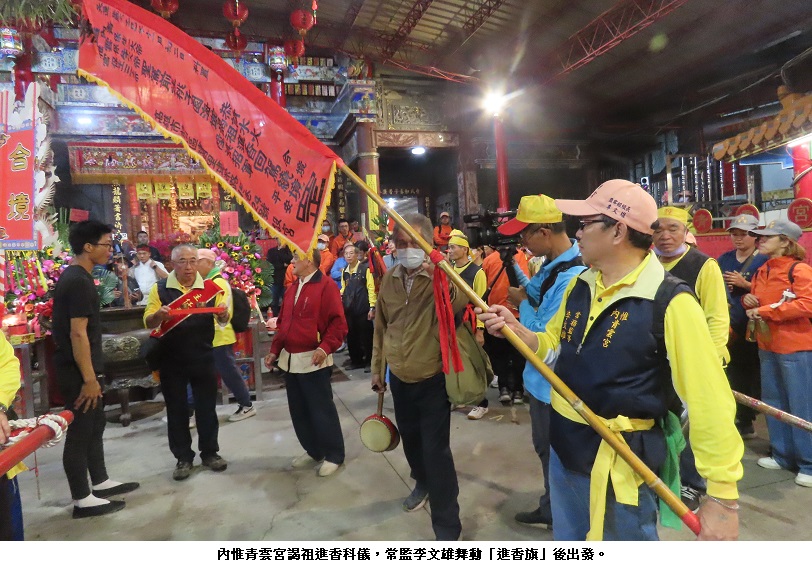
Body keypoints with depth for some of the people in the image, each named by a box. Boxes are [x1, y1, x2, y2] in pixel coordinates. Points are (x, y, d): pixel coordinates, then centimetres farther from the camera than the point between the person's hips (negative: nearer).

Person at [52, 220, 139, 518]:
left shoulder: (74, 276, 11)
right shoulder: (79, 281, -21)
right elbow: (78, 333, -24)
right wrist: (89, 378, -22)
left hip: (82, 368, 10)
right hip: (78, 371, -10)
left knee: (95, 424, 19)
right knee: (80, 431, 0)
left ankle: (100, 482, 32)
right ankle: (82, 500, 13)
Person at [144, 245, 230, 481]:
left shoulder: (210, 288, -1)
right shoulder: (160, 288, -3)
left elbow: (222, 322, 4)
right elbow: (148, 322, -4)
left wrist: (223, 315, -20)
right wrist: (159, 315, -27)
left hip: (203, 357, 1)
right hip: (171, 360, 0)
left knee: (207, 407, 10)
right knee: (176, 410, 9)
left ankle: (210, 452, 25)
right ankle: (183, 458, 22)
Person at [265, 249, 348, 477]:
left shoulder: (326, 285, -10)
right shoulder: (292, 289, 15)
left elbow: (338, 322, -16)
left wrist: (325, 348, -26)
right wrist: (275, 350, 13)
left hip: (313, 360, -8)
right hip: (290, 360, 8)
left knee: (321, 410, 0)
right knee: (298, 410, 15)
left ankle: (334, 455, 15)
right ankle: (313, 451, 30)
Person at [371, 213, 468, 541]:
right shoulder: (389, 279, -1)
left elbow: (459, 304, -39)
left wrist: (440, 278, -57)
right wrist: (377, 368, 15)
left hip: (432, 379, -5)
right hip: (399, 378, 5)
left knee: (436, 450, -3)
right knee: (411, 440, 23)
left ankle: (447, 526, 14)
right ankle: (423, 483, 51)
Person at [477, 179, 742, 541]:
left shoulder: (670, 303, -21)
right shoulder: (579, 285, 2)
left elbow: (710, 403, -19)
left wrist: (722, 497, -16)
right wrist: (516, 330, -5)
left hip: (621, 464, -7)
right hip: (564, 448, 7)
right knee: (566, 537, 24)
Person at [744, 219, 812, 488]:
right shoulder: (762, 271, 11)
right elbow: (757, 302, 21)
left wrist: (765, 311, -22)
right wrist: (748, 300, -2)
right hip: (767, 346, 8)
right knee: (774, 403, 15)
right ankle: (783, 455, 28)